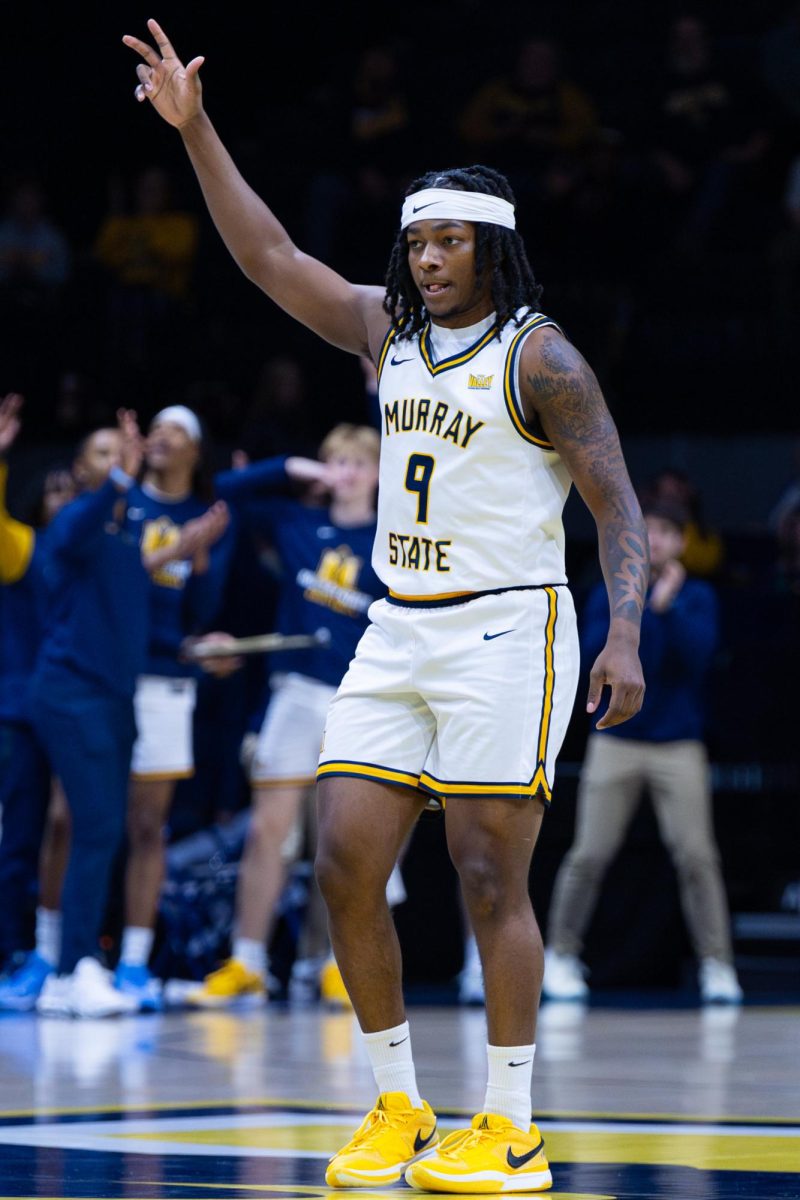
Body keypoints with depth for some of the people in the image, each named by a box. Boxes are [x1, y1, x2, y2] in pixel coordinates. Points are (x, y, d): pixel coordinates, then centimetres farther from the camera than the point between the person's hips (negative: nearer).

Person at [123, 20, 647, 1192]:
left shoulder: (539, 358, -8)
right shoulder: (389, 330, 11)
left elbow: (619, 506, -10)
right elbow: (269, 256, 15)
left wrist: (625, 636, -23)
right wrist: (195, 129, 7)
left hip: (505, 631, -7)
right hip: (399, 632, 7)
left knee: (489, 876, -8)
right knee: (345, 865, 0)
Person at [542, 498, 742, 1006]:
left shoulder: (697, 597, 4)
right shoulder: (608, 594, 6)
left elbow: (698, 655, -10)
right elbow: (593, 654, -6)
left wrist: (667, 606, -20)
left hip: (679, 747, -1)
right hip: (616, 741, 1)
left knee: (696, 855, -9)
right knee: (589, 855, -2)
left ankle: (717, 965, -3)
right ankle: (562, 955, 12)